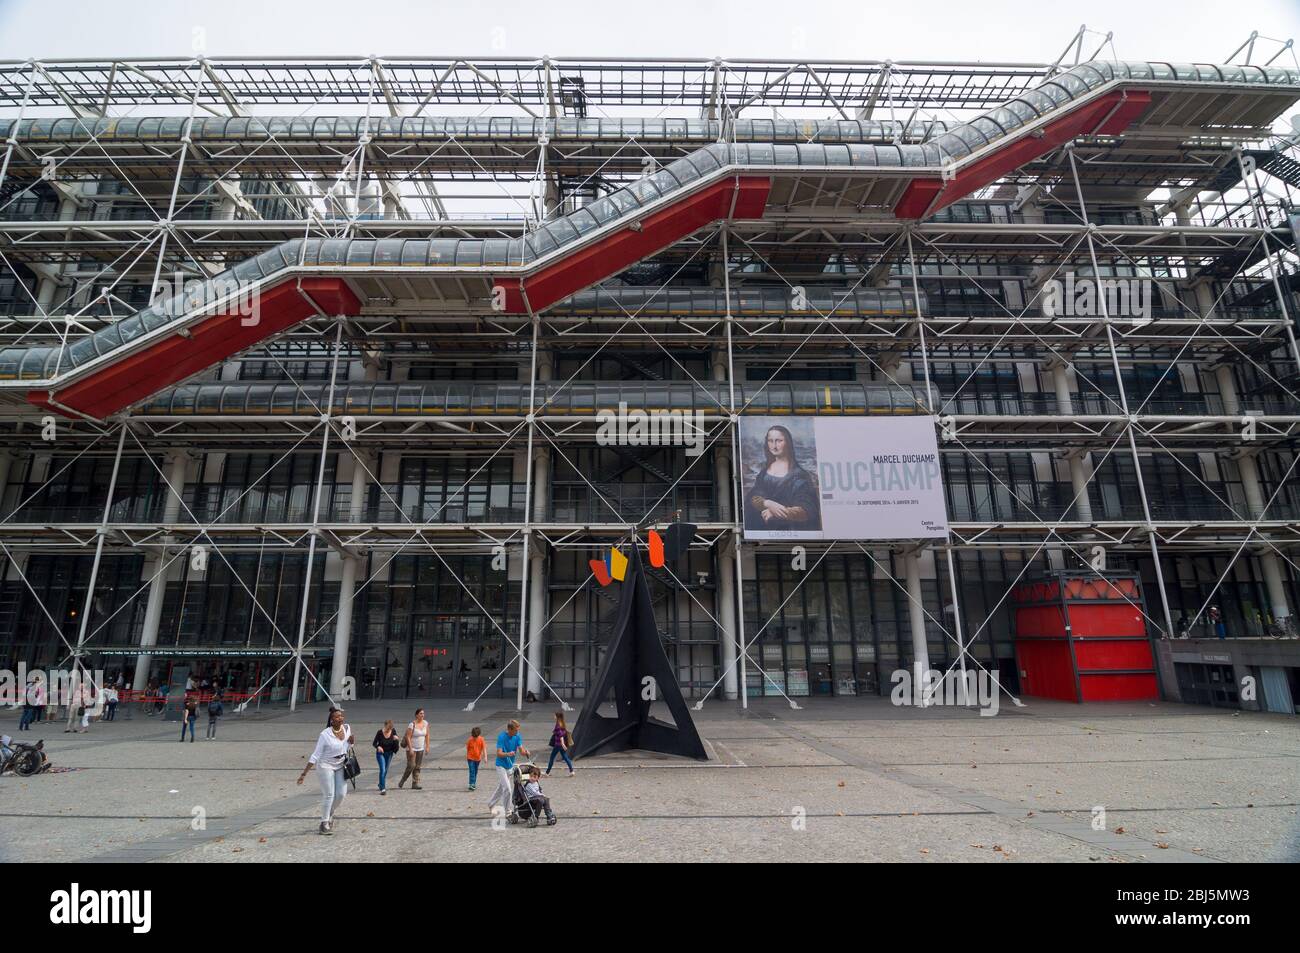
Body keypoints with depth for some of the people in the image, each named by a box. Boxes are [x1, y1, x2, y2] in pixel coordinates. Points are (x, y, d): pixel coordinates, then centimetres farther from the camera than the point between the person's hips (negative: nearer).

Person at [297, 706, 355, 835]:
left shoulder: (347, 728, -5)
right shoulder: (325, 735, -20)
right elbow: (316, 755, -16)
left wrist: (351, 741, -11)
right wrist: (304, 773, -18)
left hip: (340, 766, 5)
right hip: (326, 765, -5)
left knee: (341, 793, 2)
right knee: (329, 795, -5)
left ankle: (330, 815, 29)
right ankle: (324, 823, 13)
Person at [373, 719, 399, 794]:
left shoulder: (393, 731, -11)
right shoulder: (380, 732, -19)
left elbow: (396, 743, 0)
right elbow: (374, 743, -10)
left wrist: (397, 739, -23)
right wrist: (378, 747, -30)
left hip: (389, 753, 3)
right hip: (381, 753, -3)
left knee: (386, 770, 16)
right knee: (382, 770, -15)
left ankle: (381, 785, 38)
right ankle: (382, 788, -12)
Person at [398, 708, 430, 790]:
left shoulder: (426, 723, 0)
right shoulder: (412, 725, -16)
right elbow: (408, 737, -17)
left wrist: (427, 747, 4)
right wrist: (410, 749, -19)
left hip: (421, 749, 5)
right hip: (412, 749, -5)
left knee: (417, 767, 5)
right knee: (411, 766, -6)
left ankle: (415, 784, 10)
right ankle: (402, 781, 17)